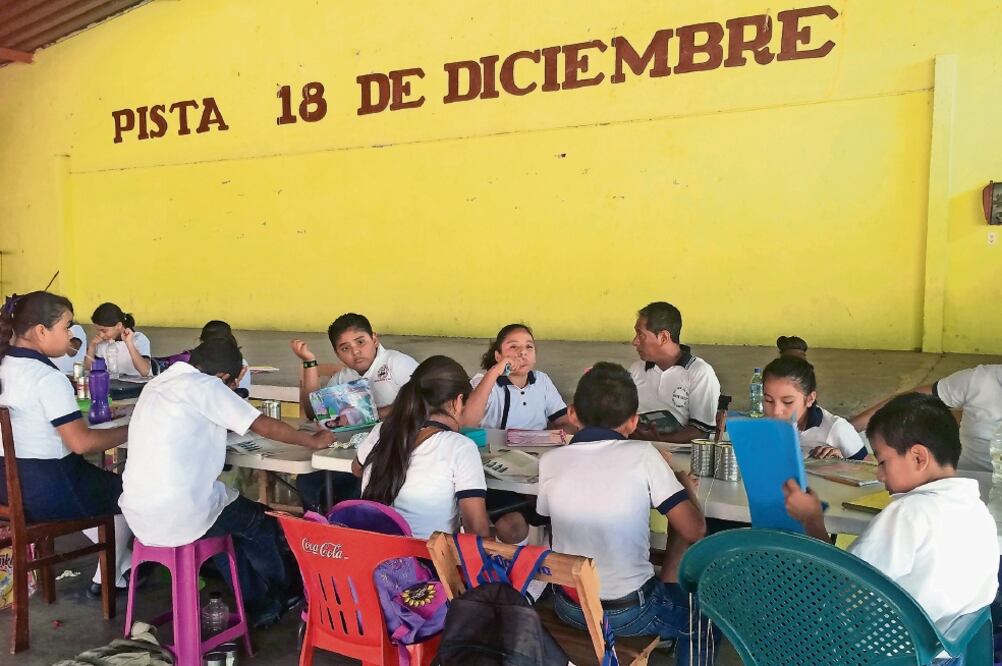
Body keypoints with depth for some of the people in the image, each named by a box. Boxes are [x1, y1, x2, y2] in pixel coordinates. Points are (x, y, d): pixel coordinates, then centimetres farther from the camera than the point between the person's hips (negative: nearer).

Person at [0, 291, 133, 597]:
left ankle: (123, 561, 38)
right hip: (45, 490, -9)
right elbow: (81, 443, -26)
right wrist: (132, 431, -15)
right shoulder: (48, 378, -23)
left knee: (99, 482, 32)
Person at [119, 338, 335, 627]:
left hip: (139, 516, 8)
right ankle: (281, 594, 40)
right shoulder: (204, 386, -11)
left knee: (231, 514, 29)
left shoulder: (158, 384, 12)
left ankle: (257, 604, 36)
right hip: (180, 515, -8)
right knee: (259, 519, 18)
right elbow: (266, 426, -8)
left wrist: (226, 393, 24)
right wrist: (314, 440, 5)